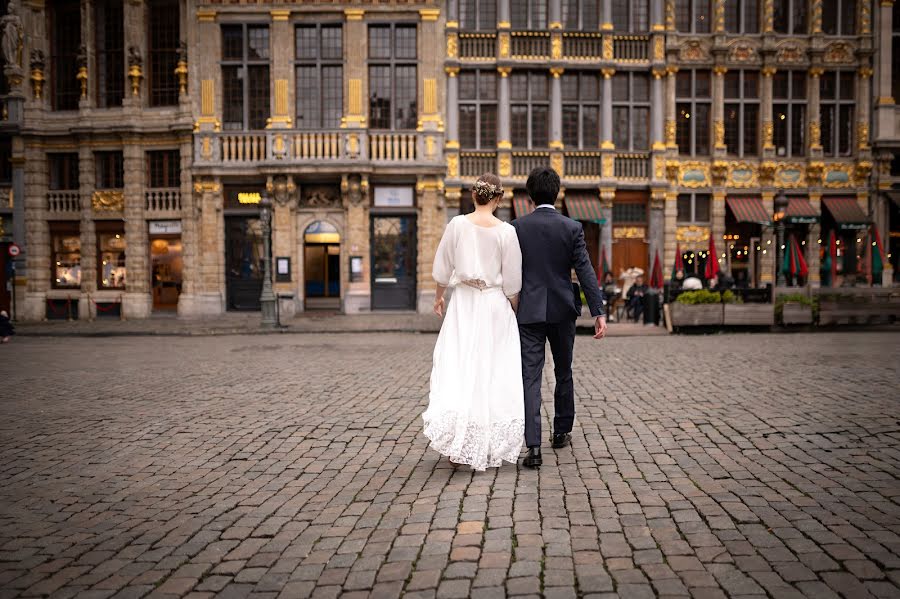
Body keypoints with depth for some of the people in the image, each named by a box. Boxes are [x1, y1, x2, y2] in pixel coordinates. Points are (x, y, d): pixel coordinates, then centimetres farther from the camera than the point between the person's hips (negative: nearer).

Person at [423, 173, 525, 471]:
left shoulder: (457, 224, -5)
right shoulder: (506, 231, -8)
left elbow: (442, 268, 2)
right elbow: (512, 282, -5)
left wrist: (439, 297, 18)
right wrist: (516, 310, 12)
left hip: (463, 304, 1)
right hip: (494, 305, -1)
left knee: (457, 367, 5)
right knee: (494, 371, 9)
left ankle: (455, 437, -8)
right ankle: (492, 443, 18)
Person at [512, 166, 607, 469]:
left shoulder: (517, 227, -3)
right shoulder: (572, 228, -4)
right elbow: (585, 272, -8)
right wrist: (598, 312, -7)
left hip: (529, 311, -1)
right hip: (562, 310, 1)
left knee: (530, 377, -3)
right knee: (563, 372, 18)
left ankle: (533, 446, -11)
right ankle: (561, 432, 32)